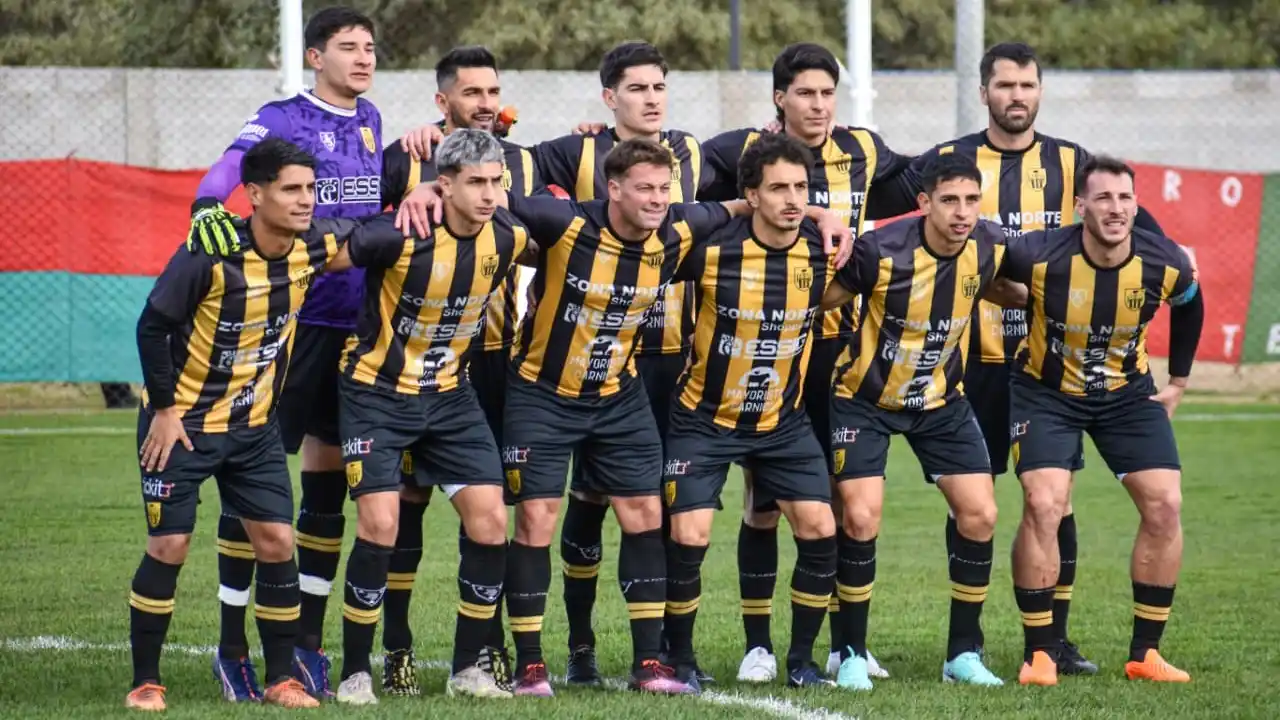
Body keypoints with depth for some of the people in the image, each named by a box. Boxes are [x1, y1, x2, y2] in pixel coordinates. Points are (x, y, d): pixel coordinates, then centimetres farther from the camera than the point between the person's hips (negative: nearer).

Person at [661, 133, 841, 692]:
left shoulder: (824, 252, -9)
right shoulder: (709, 250, -20)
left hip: (784, 421, 3)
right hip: (705, 417, -3)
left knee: (820, 530, -6)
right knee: (688, 537, -13)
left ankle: (801, 660, 11)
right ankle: (679, 660, 8)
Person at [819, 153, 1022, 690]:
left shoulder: (990, 248, -12)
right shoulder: (880, 251, -26)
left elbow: (1007, 292, 10)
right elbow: (821, 300, -11)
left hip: (942, 400, 4)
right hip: (865, 399, -4)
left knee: (980, 515, -4)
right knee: (861, 519, -15)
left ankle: (964, 654, 10)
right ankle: (852, 655, 2)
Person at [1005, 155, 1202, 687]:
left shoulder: (1165, 264, -17)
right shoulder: (1038, 256, -28)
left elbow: (1189, 306, 7)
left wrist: (1178, 379, 11)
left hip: (1127, 393, 3)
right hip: (1046, 392, -3)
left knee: (1165, 504, -8)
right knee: (1044, 505, -20)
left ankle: (1145, 652, 5)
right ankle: (1039, 654, -7)